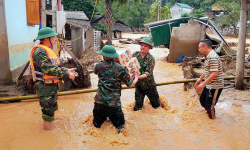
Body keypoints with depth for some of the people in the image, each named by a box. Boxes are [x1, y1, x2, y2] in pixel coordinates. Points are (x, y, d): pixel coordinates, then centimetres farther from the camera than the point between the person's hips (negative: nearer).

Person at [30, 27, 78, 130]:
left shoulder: (47, 50, 13)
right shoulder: (39, 51, -20)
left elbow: (55, 67, 17)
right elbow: (49, 69, -28)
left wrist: (67, 70, 5)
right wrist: (67, 75, -25)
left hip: (52, 86, 10)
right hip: (45, 87, -10)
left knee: (52, 109, 23)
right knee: (48, 114, -1)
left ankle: (48, 128, 40)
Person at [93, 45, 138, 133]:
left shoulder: (99, 66, 2)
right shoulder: (121, 69, -3)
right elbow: (130, 84, 3)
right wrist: (136, 79, 24)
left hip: (99, 101, 2)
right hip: (114, 103, -2)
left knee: (97, 124, 21)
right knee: (120, 126, 9)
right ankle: (120, 132, -13)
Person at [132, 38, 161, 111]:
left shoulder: (151, 59, -17)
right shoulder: (135, 54, -4)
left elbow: (147, 73, -25)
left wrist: (138, 77, -40)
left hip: (149, 85, -2)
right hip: (138, 85, 2)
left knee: (156, 105, 17)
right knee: (138, 106, 5)